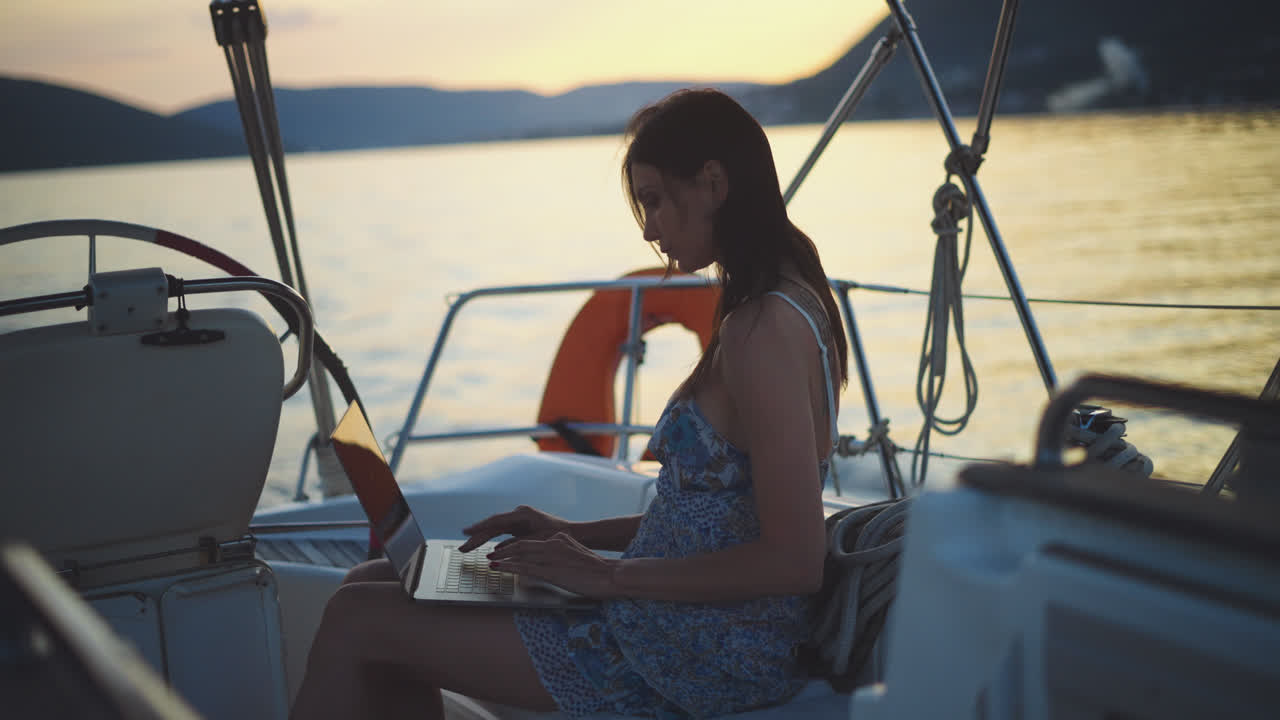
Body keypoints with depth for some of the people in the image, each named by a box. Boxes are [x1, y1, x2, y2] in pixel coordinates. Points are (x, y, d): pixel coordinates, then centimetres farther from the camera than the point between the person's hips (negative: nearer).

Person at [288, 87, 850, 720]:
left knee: (356, 620, -7)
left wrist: (612, 575, -17)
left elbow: (794, 562, -25)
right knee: (373, 582, 11)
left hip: (701, 663, -10)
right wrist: (580, 535, 9)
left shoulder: (767, 330, -20)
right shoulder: (787, 308, 12)